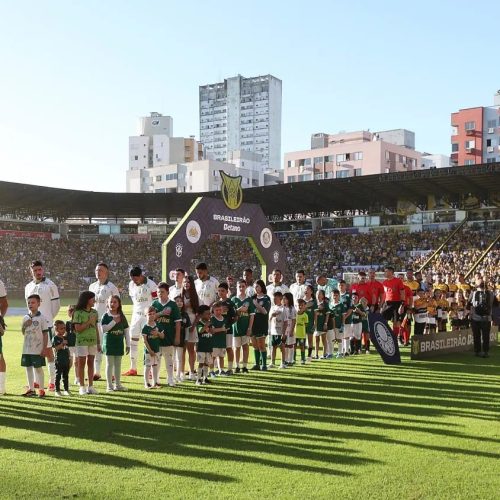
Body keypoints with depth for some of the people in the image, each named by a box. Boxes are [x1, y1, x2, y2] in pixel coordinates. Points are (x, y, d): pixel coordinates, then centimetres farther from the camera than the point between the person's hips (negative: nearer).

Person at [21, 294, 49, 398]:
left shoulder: (42, 318, -7)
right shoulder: (26, 318, 8)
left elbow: (45, 334, -7)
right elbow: (23, 333, 13)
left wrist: (44, 348, -11)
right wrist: (24, 325, -8)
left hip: (38, 349, -5)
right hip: (27, 348, 5)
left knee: (38, 368, 0)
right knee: (28, 368, 10)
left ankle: (41, 389, 9)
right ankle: (31, 389, 19)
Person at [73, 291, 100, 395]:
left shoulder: (94, 312, 8)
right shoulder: (78, 313, -9)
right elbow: (78, 329, -13)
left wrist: (98, 343, 11)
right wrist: (89, 322, -16)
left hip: (93, 341, 5)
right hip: (82, 341, -5)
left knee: (91, 362, 8)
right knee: (82, 363, 3)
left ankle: (91, 386, 13)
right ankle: (82, 387, 9)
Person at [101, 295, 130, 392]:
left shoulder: (122, 316, 6)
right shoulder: (106, 316, -4)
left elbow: (126, 331, 8)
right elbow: (104, 329, -16)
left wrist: (128, 344, 6)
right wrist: (114, 321, -18)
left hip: (119, 343, 4)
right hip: (109, 343, -4)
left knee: (118, 364, 11)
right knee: (109, 364, 0)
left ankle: (118, 385, 20)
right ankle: (109, 386, 6)